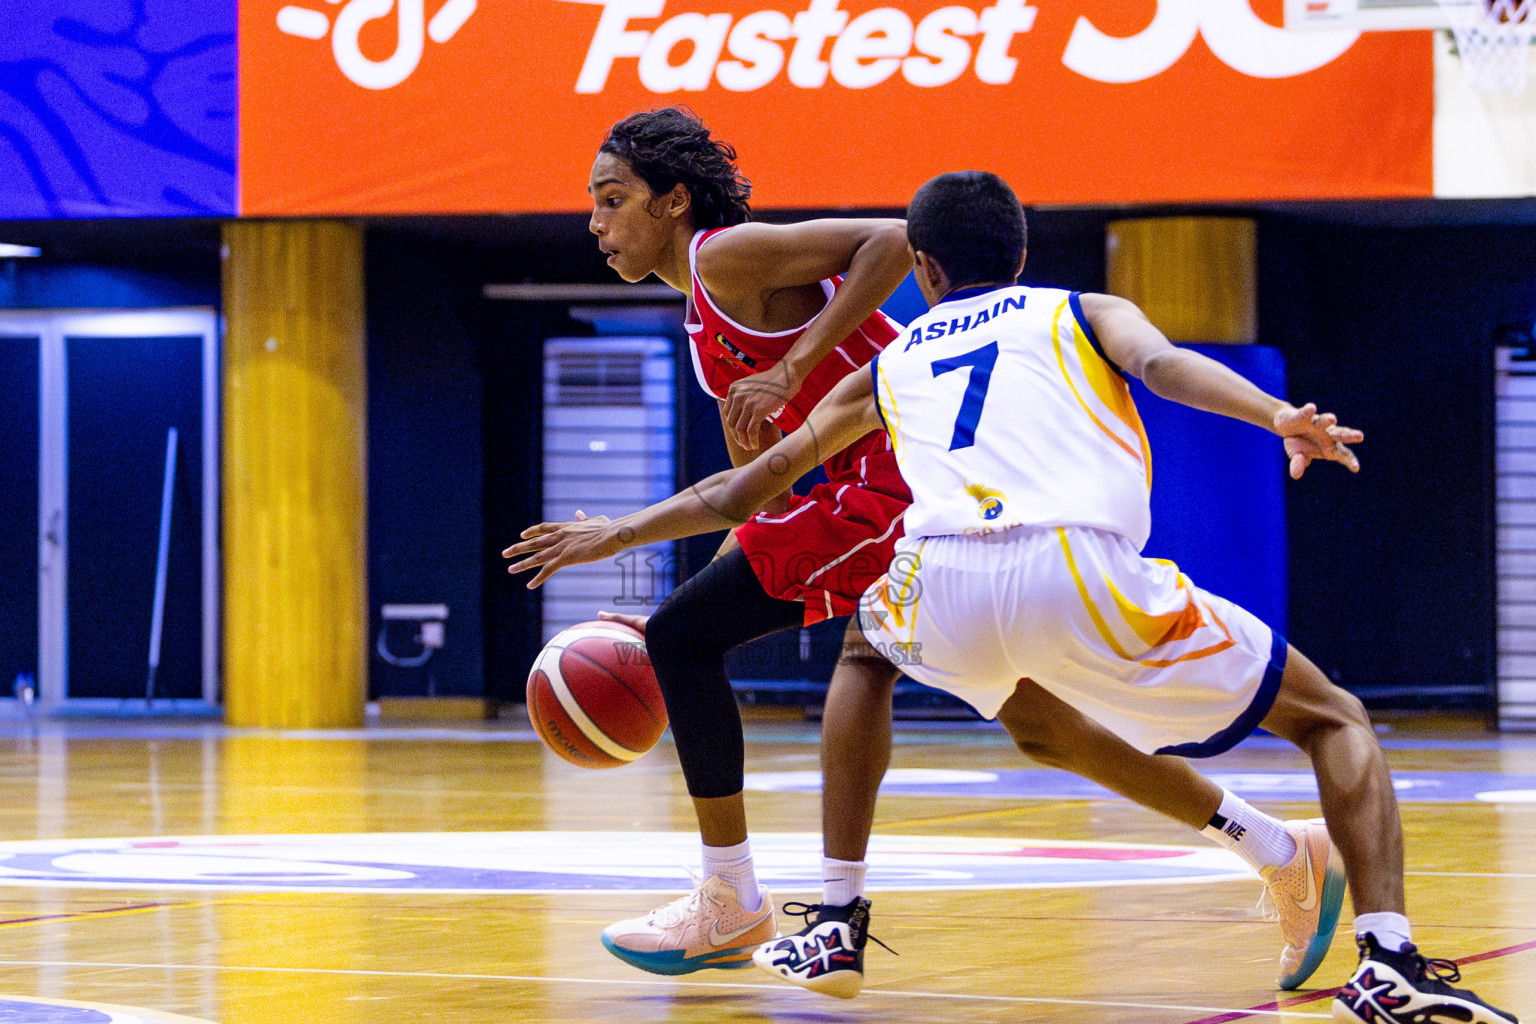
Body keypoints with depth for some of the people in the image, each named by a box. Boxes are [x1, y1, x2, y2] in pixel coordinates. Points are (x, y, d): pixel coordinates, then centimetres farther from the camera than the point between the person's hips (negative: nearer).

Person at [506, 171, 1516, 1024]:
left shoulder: (891, 365, 34)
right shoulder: (1085, 313, 27)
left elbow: (745, 491, 42)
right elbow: (1162, 363, 2)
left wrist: (618, 534, 57)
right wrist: (1282, 417, -15)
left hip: (942, 588, 3)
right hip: (1083, 571, -2)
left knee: (865, 651, 41)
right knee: (1335, 719, 13)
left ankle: (838, 918, 32)